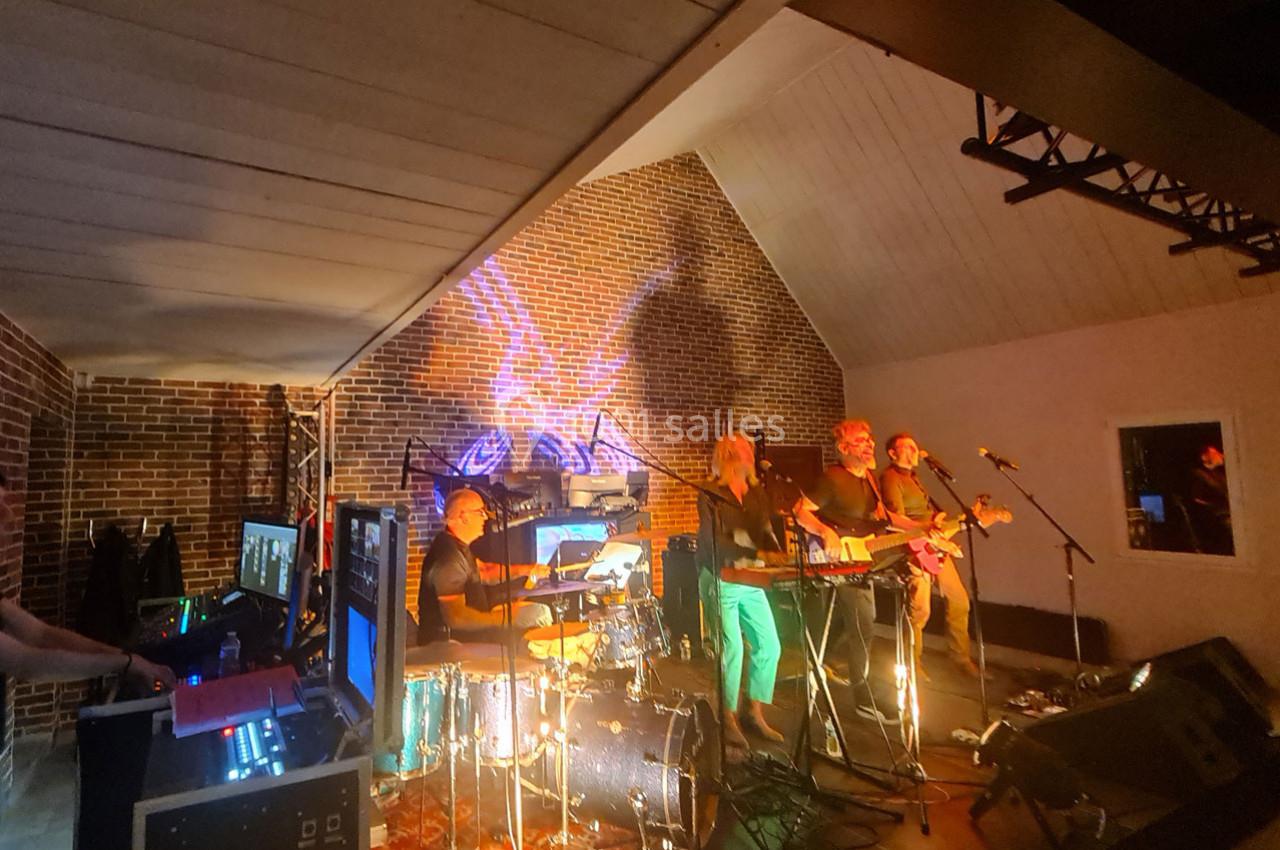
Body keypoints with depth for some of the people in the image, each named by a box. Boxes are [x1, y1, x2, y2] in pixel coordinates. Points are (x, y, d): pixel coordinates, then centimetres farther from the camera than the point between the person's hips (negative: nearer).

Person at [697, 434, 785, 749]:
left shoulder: (757, 492, 10)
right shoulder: (710, 495, -8)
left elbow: (766, 531, 10)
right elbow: (712, 540, -18)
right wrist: (752, 553, -27)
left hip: (751, 580, 6)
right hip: (720, 580, -6)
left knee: (769, 645, 4)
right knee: (733, 649, -7)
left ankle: (755, 713, 22)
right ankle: (729, 719, 14)